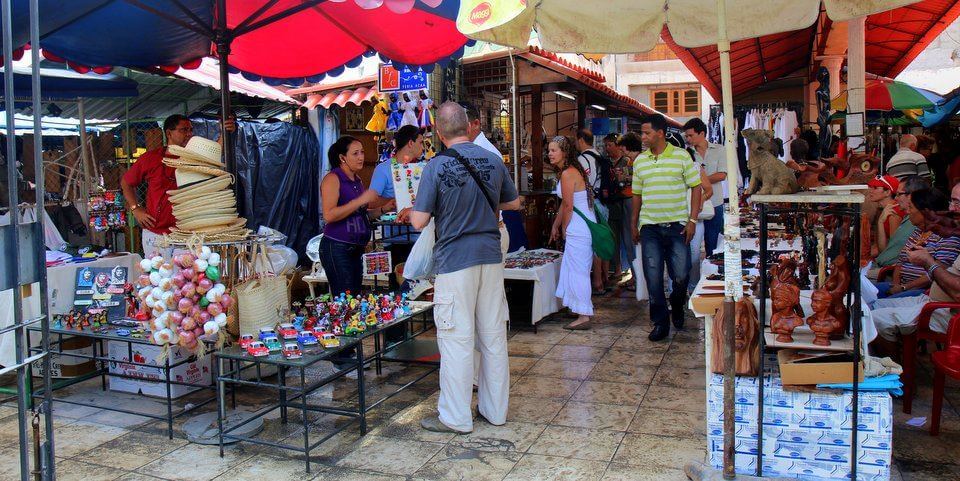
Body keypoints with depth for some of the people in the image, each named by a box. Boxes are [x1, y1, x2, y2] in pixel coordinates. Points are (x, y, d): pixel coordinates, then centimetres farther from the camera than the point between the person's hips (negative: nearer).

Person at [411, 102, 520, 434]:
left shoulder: (436, 167, -11)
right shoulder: (492, 160, 3)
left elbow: (419, 222, -11)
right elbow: (514, 203, 16)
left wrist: (412, 209, 10)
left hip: (455, 260, -5)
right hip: (491, 257, 5)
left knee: (457, 339, 3)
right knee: (493, 336, 12)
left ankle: (456, 417, 12)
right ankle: (495, 409, 23)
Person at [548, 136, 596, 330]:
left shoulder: (567, 174, -17)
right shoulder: (572, 170, 14)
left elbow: (568, 207, -15)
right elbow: (564, 204, 19)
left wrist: (564, 229, -2)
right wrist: (555, 226, 21)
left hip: (578, 229, -10)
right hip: (584, 226, 10)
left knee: (577, 270, -5)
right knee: (580, 269, 17)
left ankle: (583, 316, -1)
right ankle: (584, 310, 28)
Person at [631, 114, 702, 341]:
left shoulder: (682, 156, -1)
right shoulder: (640, 161, 9)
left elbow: (696, 188, 0)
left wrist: (692, 220, -7)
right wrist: (633, 225, 16)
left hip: (677, 225, -2)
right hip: (650, 227, 3)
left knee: (681, 275, -2)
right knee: (653, 277, 0)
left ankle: (677, 308, 28)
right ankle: (660, 322, 12)